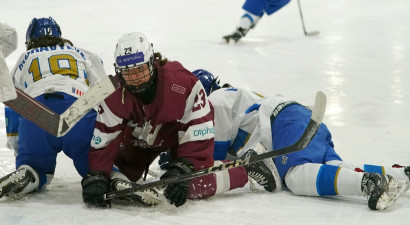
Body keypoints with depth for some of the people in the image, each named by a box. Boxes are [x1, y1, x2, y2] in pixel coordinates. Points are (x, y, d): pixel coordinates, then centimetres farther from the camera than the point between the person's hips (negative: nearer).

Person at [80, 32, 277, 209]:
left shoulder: (184, 84, -37)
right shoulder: (115, 98, -27)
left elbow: (198, 133, -33)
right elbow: (102, 142, -24)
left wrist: (182, 170, -43)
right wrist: (96, 178, -40)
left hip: (180, 132, -4)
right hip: (138, 139, 4)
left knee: (196, 187, -22)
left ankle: (245, 168, 1)